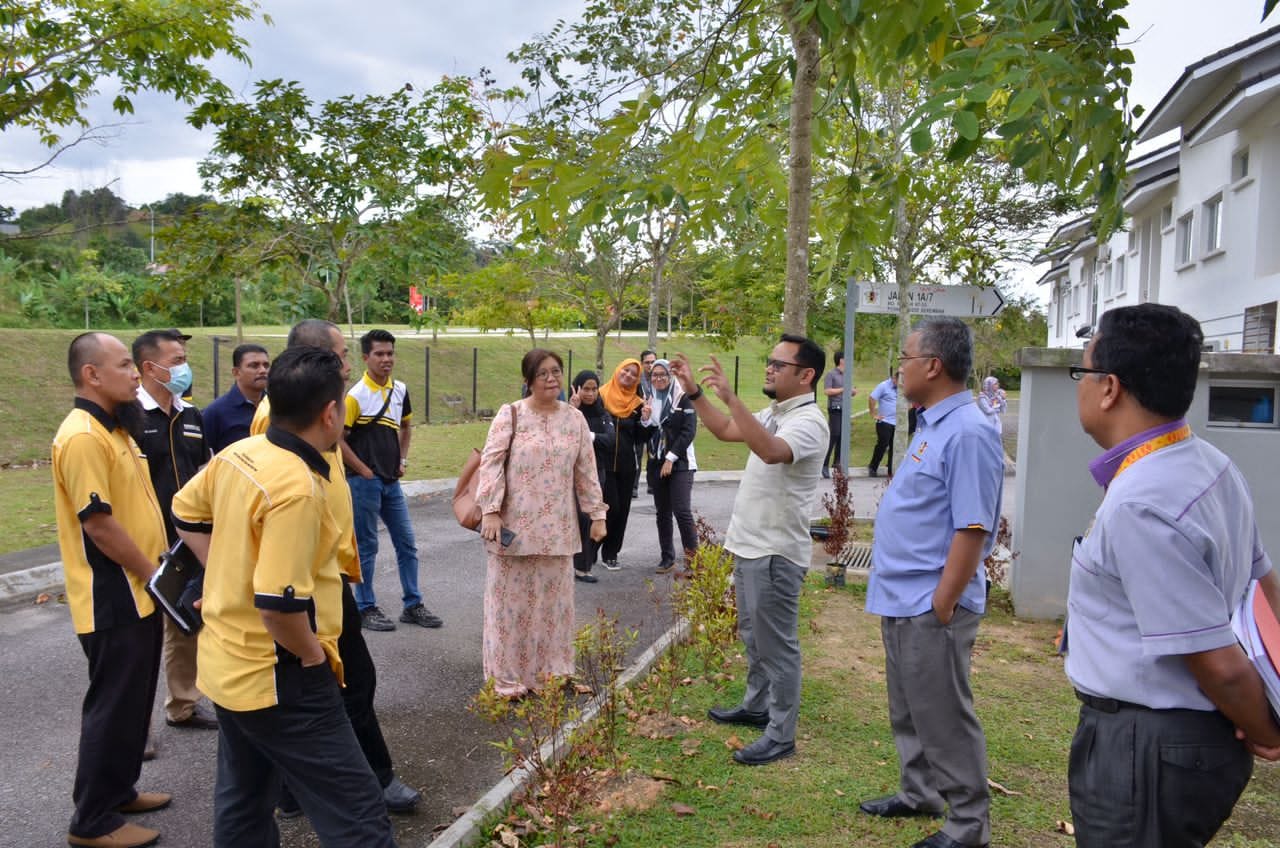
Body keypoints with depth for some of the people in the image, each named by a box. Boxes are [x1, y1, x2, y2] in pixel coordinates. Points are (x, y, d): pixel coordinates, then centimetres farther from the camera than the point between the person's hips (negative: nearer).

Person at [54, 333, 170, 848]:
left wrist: (154, 575, 15)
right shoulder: (82, 436, -21)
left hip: (136, 594, 10)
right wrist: (154, 575, -15)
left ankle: (119, 791, 34)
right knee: (114, 705, 1)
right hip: (113, 600, -10)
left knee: (133, 701, 19)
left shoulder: (113, 429, 12)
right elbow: (98, 522, -24)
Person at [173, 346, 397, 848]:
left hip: (227, 665, 10)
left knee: (242, 805, 24)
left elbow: (186, 512, 18)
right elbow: (279, 602, -31)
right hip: (277, 678, -9)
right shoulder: (297, 487, -27)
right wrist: (315, 657, -14)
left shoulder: (236, 455, 0)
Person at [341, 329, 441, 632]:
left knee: (407, 543, 10)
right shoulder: (356, 395, -13)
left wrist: (402, 460, 12)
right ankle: (365, 609, 16)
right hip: (364, 481, -7)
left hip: (391, 481, 7)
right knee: (366, 546, 3)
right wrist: (364, 471, -13)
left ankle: (412, 605, 21)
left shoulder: (400, 390, 7)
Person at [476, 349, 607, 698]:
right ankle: (508, 677, 18)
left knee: (553, 597, 11)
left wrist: (597, 513, 6)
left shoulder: (574, 418, 6)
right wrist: (490, 510, -17)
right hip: (515, 524, -3)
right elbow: (491, 462, -9)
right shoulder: (510, 414, -4)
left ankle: (549, 671, 26)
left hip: (557, 527, 4)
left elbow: (586, 470, 9)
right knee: (513, 597, 5)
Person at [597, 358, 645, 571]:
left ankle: (611, 553, 20)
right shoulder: (601, 396, -4)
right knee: (610, 507, -9)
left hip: (627, 465, 4)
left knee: (622, 509, 7)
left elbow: (640, 438, 5)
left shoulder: (637, 403, 7)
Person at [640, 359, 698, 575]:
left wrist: (671, 458, -12)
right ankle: (667, 557, 19)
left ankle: (693, 559, -6)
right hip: (656, 463, 5)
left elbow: (689, 431, -9)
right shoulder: (649, 399, 10)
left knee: (682, 511, -13)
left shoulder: (683, 398, -4)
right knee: (662, 512, 9)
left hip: (680, 463, -5)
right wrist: (644, 419, -8)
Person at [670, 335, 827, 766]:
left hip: (776, 552, -10)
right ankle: (756, 706, 37)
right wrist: (693, 391, 13)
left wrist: (730, 397, -43)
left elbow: (770, 451, -39)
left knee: (776, 644, 0)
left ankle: (781, 734, 11)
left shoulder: (808, 421, -19)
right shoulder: (774, 414, 12)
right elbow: (724, 430, 22)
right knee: (753, 635, 22)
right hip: (750, 546, 10)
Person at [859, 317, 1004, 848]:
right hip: (901, 599, 10)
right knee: (910, 711, 21)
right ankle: (920, 794, 38)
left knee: (943, 717, 4)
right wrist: (902, 594, 18)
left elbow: (972, 529, -23)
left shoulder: (967, 433, -20)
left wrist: (941, 606, -21)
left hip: (929, 606, -10)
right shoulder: (932, 425, 10)